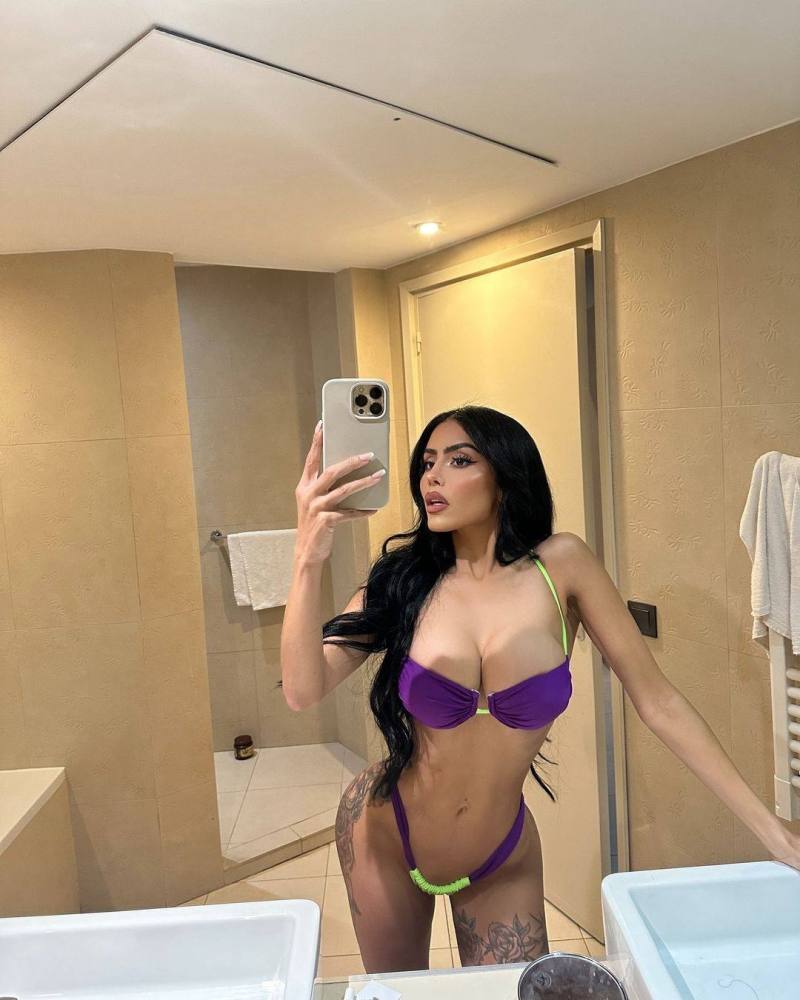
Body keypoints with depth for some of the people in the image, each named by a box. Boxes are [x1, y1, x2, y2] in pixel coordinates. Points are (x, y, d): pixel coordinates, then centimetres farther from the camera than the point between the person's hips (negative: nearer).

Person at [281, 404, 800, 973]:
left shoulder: (560, 565, -16)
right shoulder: (405, 578, -15)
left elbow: (657, 700, -12)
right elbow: (303, 692, -25)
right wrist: (310, 558, -39)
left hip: (503, 857, -1)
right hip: (388, 838, 1)